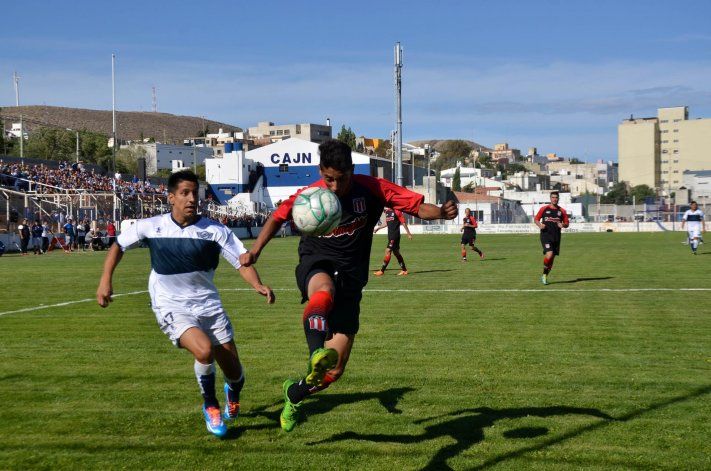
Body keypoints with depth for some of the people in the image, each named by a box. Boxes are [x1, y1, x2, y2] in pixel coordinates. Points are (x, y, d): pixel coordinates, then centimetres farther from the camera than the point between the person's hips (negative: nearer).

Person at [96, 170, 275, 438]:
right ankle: (210, 406, 0)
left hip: (208, 303, 2)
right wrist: (105, 280, 2)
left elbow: (242, 261, -8)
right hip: (172, 308, -2)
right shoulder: (151, 227, -4)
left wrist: (258, 285, -26)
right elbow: (118, 246, 11)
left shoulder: (213, 230, -6)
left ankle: (233, 392, 44)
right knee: (204, 350, -30)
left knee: (234, 372, 3)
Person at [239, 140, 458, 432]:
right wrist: (255, 251, 2)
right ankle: (317, 354, -66)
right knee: (324, 291, -43)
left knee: (335, 370, 0)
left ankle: (294, 393, 29)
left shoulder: (372, 189, -6)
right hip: (316, 266, -1)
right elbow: (278, 217, 13)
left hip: (350, 278, 1)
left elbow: (417, 207, -6)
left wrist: (441, 212, -27)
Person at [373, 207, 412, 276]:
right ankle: (404, 270, 19)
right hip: (390, 234, 8)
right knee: (396, 252, 11)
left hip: (395, 234, -8)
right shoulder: (387, 211, 12)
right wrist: (378, 228, 18)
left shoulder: (397, 211, -11)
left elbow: (403, 222, -8)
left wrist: (408, 233, -6)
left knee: (388, 251, -12)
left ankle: (382, 270, -11)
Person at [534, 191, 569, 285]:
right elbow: (536, 219, 10)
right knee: (549, 255, -22)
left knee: (552, 257, 7)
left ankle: (544, 276, 24)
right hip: (546, 235, -4)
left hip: (556, 237, 4)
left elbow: (567, 223, 13)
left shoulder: (562, 211, 8)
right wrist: (540, 225, -11)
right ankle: (544, 274, 0)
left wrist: (563, 225, -10)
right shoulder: (544, 209, 3)